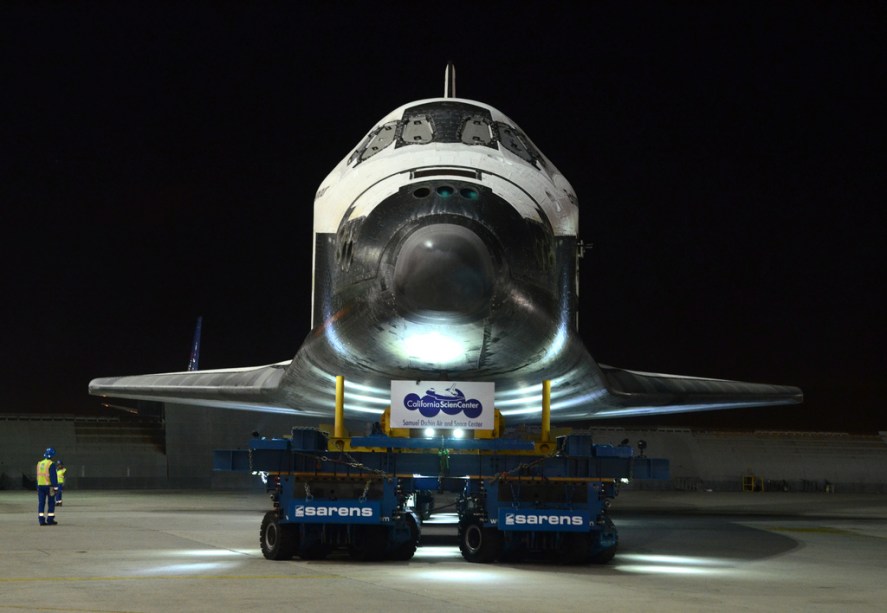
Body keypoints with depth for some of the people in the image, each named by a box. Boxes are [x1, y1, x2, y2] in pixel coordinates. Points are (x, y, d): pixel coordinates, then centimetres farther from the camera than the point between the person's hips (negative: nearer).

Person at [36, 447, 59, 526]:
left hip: (40, 486, 6)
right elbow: (53, 476, -15)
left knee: (41, 503, 5)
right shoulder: (51, 464, -11)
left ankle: (41, 520, 2)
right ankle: (50, 520, 0)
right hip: (49, 486, -6)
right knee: (51, 503, 2)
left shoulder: (39, 464, 11)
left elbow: (38, 476, 16)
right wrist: (55, 486, -13)